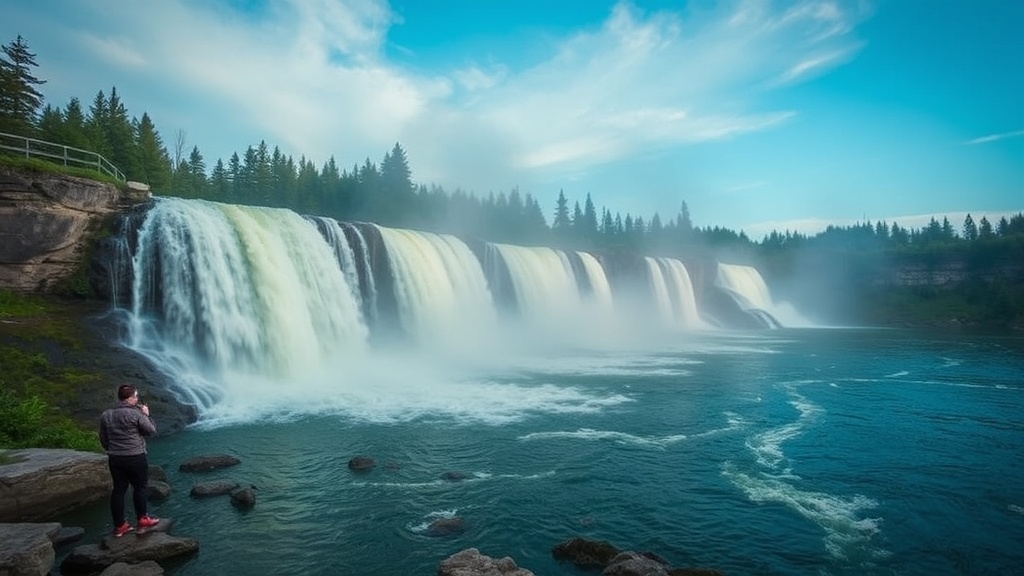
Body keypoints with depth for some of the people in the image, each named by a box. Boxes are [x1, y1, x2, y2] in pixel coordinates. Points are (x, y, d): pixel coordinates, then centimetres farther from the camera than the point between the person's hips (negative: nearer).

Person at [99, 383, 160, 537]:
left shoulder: (106, 415, 4)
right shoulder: (136, 414, -17)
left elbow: (103, 440, 11)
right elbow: (152, 430, -7)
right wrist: (146, 415, 3)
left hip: (115, 459, 6)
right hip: (135, 458, -6)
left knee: (118, 490, 10)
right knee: (141, 487, 9)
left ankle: (119, 526, 15)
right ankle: (142, 519, 16)